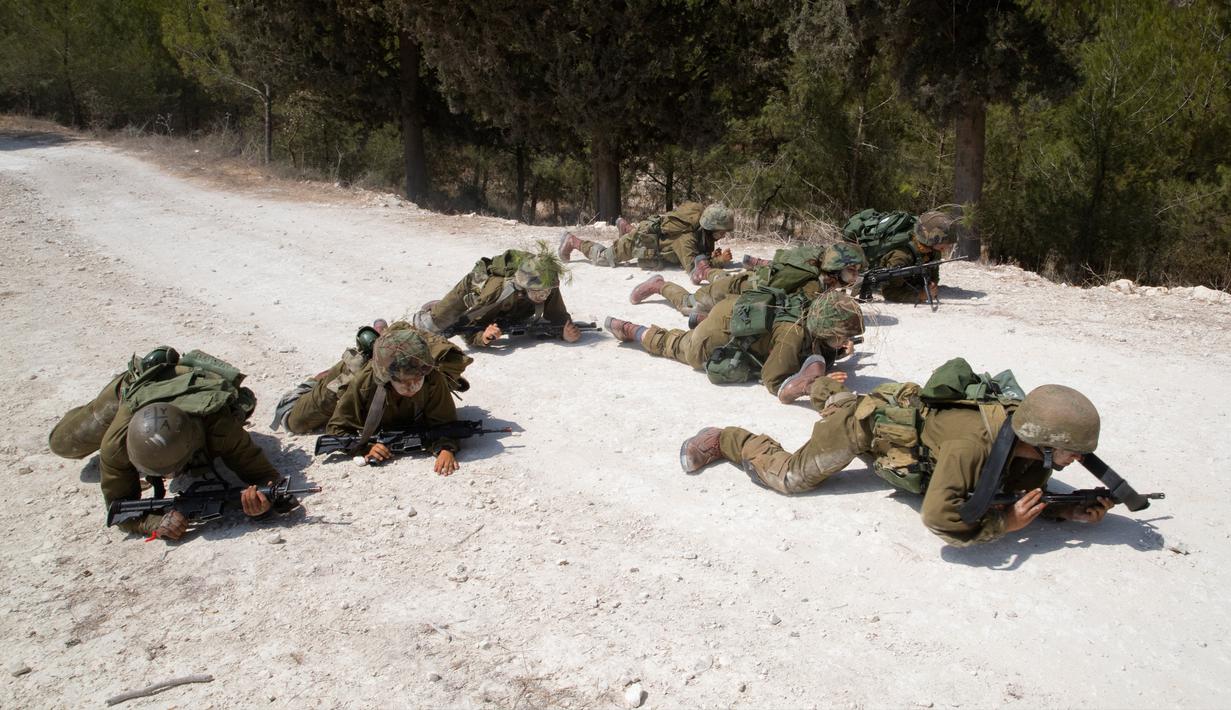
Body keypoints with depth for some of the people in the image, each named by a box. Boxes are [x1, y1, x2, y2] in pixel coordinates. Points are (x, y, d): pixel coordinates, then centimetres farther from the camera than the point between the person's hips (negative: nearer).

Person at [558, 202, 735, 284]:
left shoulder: (704, 226, -19)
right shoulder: (687, 238, -41)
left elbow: (705, 250, -8)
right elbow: (695, 270, -49)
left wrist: (713, 256, -29)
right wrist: (719, 261, -53)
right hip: (640, 239, -7)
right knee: (603, 257, 13)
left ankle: (625, 228, 56)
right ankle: (572, 241, 36)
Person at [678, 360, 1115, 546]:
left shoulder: (1029, 444, -19)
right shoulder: (975, 445, -42)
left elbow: (1031, 494, -4)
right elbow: (939, 518, -45)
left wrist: (1074, 511, -22)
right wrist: (1003, 523, -36)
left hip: (909, 407, 7)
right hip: (870, 421, -7)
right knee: (791, 476, -5)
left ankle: (825, 389, 65)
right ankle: (724, 440, 16)